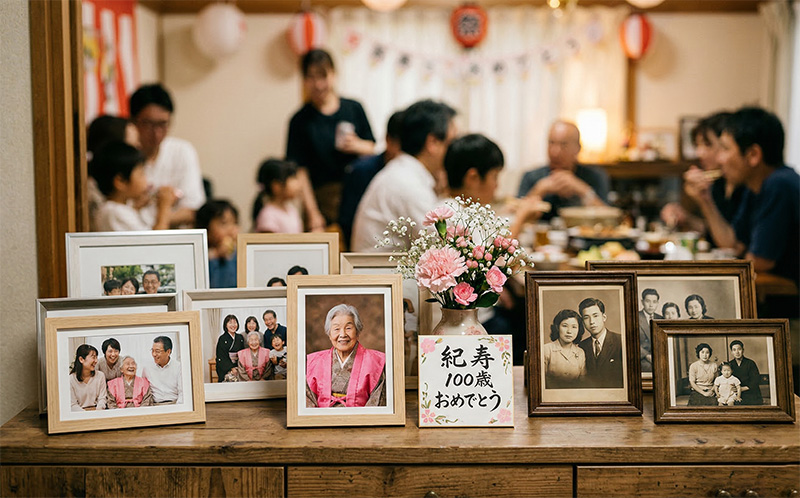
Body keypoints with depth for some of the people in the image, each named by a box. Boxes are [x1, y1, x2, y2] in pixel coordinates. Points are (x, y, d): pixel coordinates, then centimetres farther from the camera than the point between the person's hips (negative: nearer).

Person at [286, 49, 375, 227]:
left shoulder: (354, 109, 9)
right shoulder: (300, 120, 0)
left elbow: (371, 147, 18)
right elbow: (300, 171, -4)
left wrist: (357, 145, -6)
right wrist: (313, 213, -10)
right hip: (324, 198, -3)